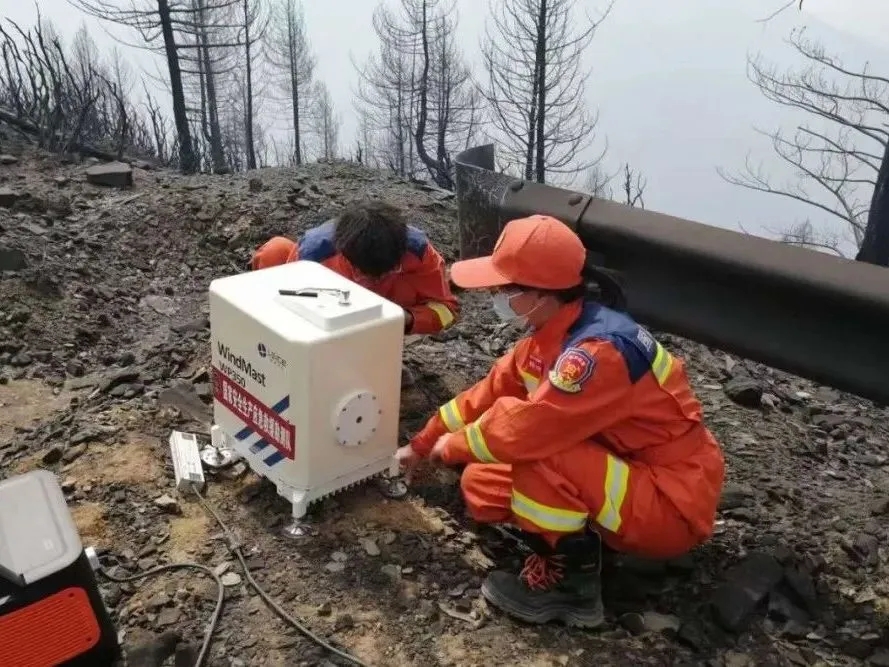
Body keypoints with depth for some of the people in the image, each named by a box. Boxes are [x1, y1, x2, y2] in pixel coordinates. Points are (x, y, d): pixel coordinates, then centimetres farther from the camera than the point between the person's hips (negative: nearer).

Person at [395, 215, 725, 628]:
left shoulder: (600, 349, -31)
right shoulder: (552, 333, -2)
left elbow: (529, 427, -32)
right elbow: (492, 392, 7)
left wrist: (452, 447, -12)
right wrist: (421, 445, 12)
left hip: (671, 504, -8)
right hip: (631, 475, 8)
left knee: (541, 458, -32)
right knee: (482, 486, 0)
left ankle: (568, 584, -10)